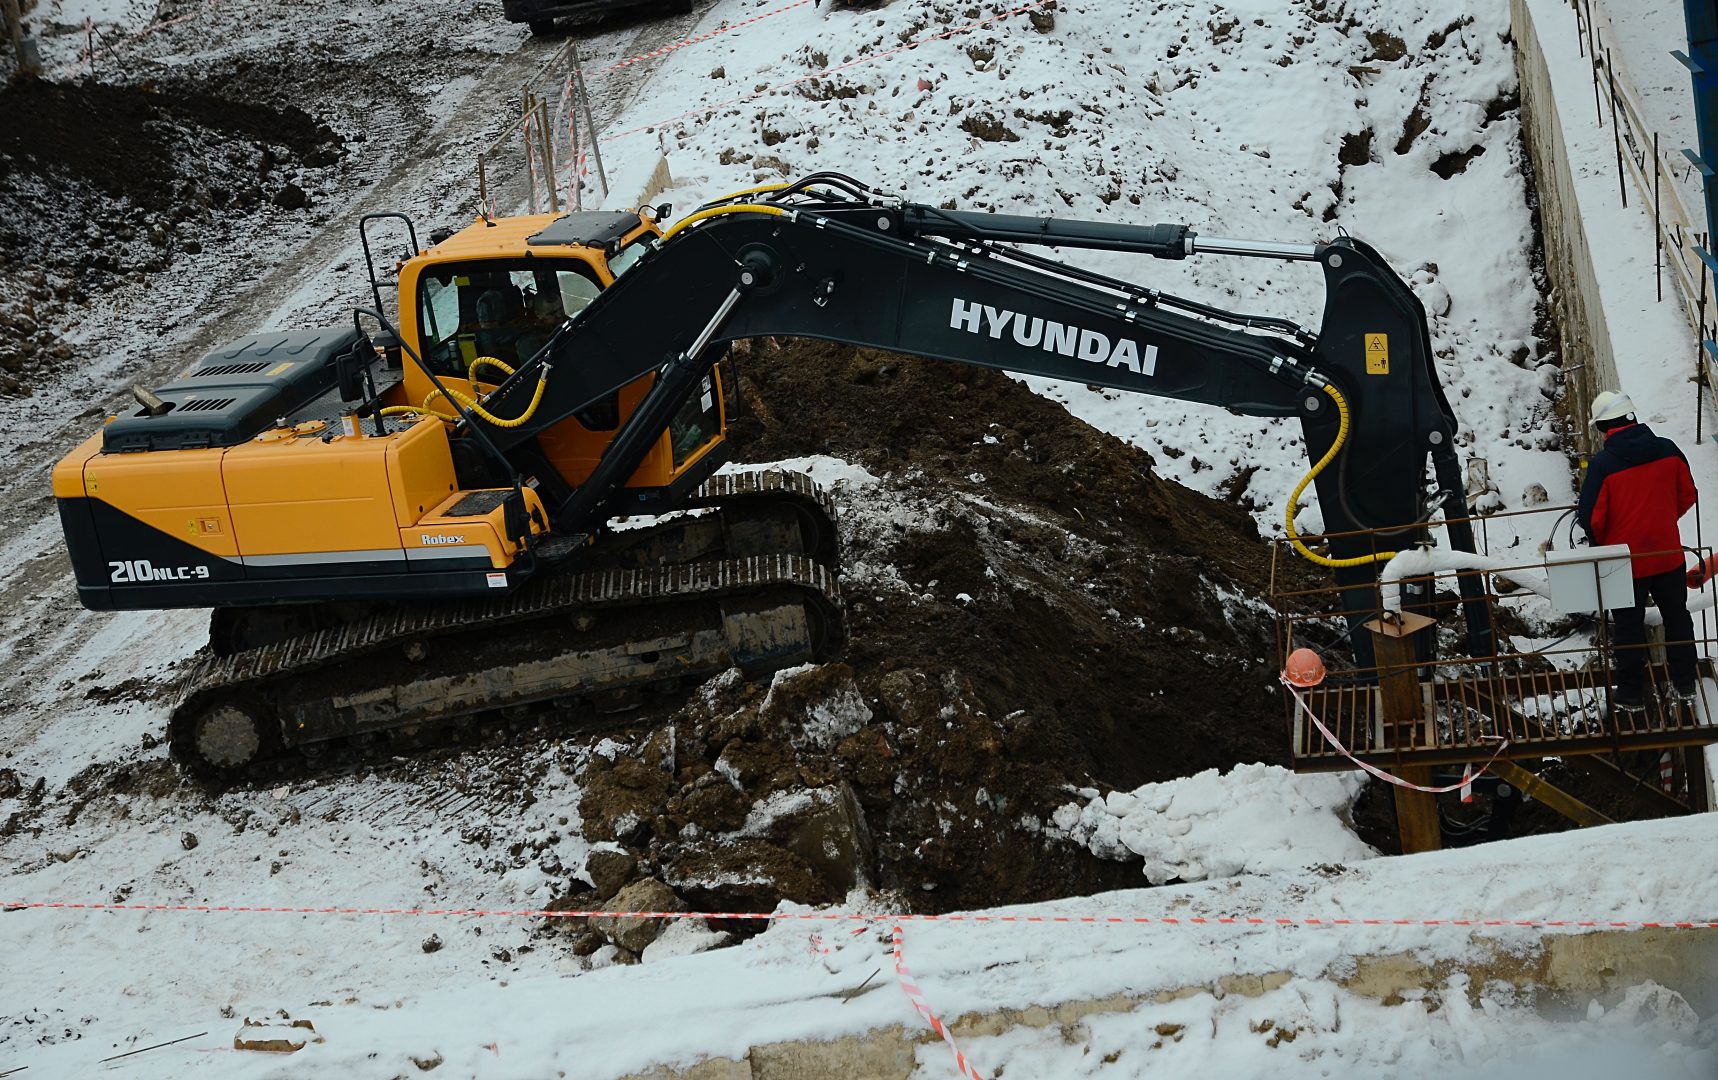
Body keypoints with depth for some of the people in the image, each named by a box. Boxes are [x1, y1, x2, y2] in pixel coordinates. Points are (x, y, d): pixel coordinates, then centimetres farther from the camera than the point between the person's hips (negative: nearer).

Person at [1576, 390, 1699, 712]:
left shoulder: (1602, 464, -21)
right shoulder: (1668, 450, -8)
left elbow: (1591, 518, -17)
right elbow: (1687, 496, 4)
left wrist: (1603, 541, 4)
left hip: (1626, 561, -3)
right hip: (1669, 555, 3)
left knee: (1630, 627, 11)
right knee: (1676, 616, 21)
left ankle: (1630, 696, 22)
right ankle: (1684, 685, 31)